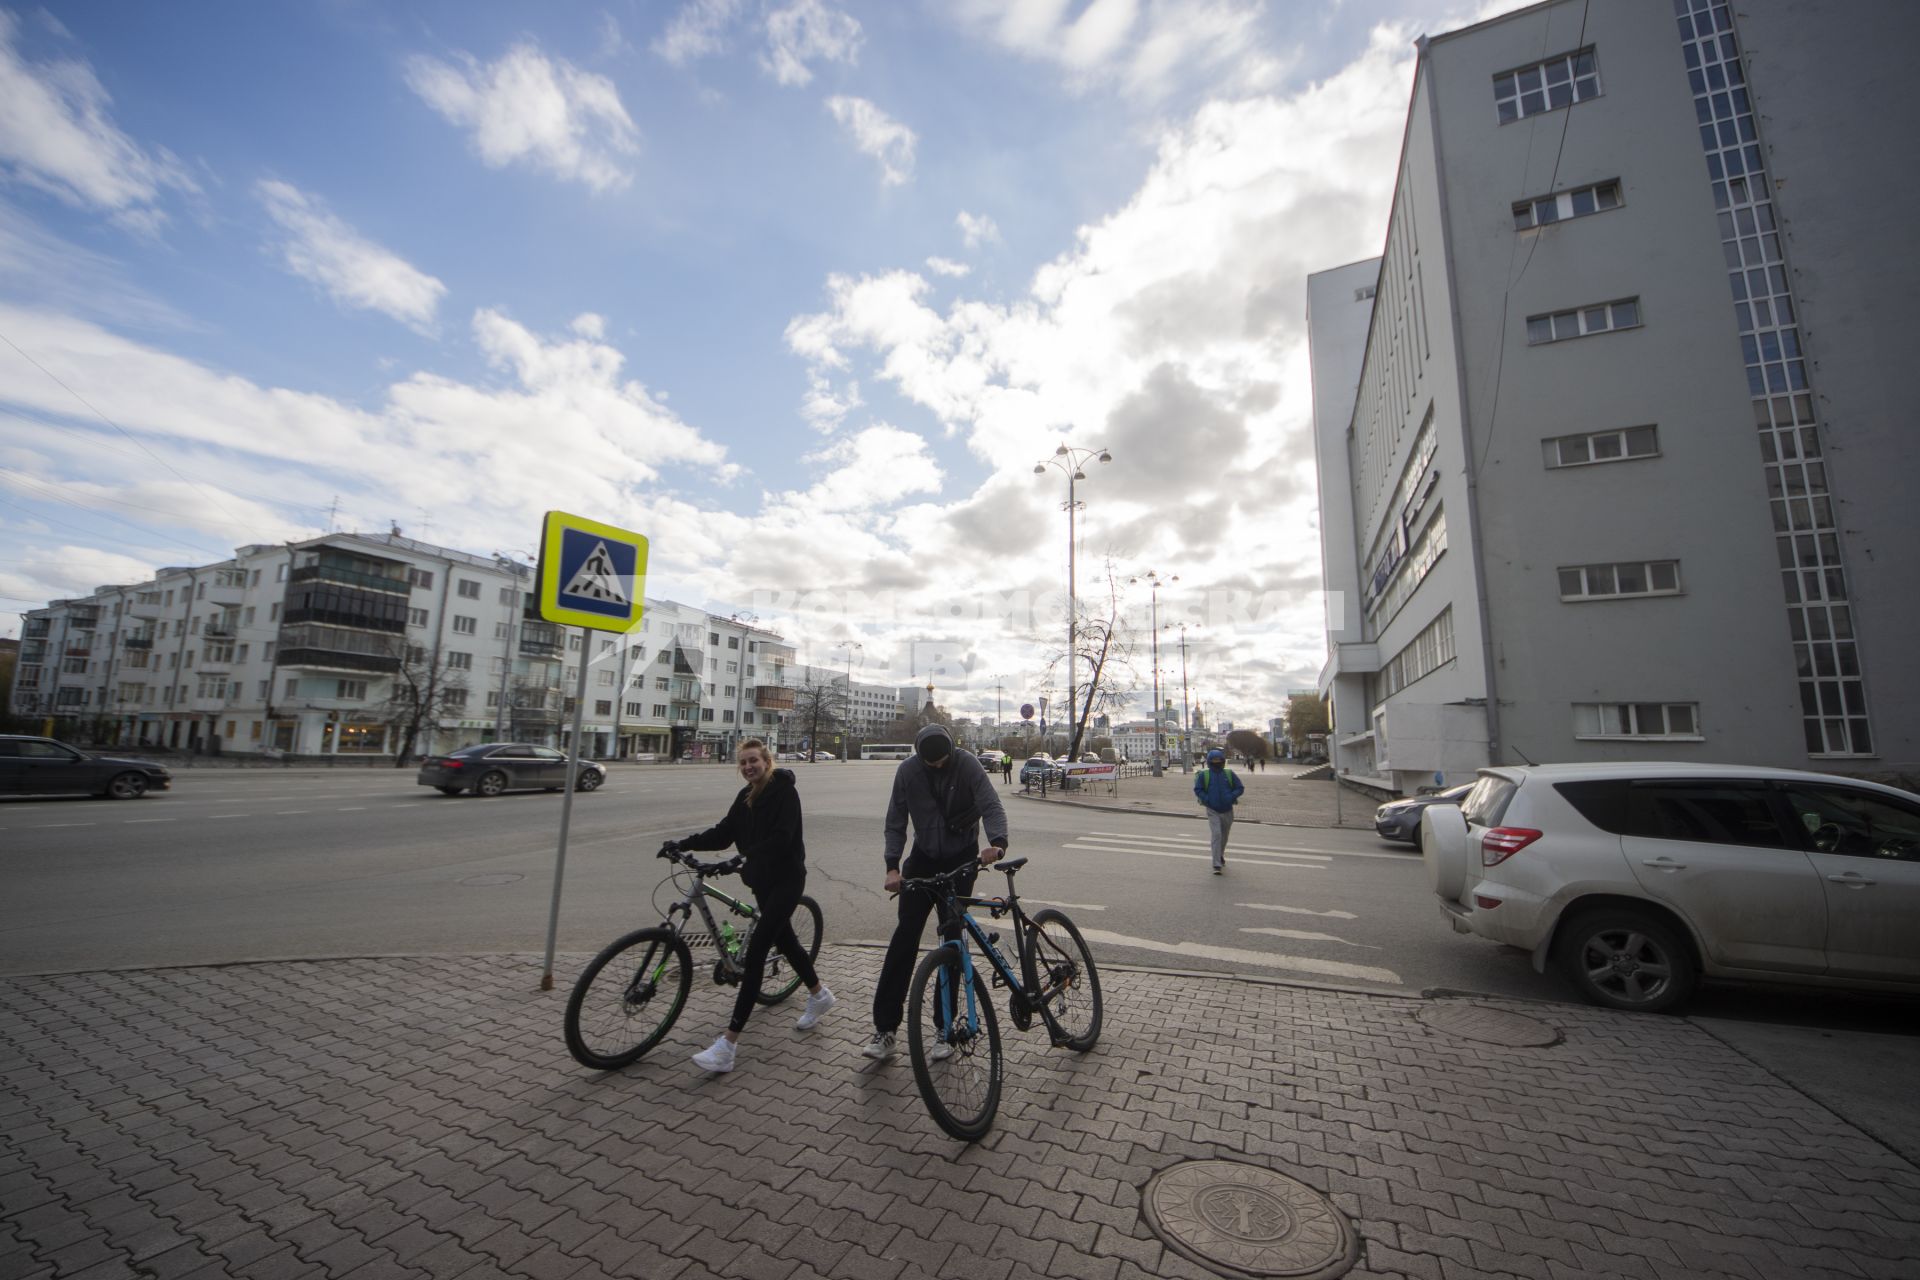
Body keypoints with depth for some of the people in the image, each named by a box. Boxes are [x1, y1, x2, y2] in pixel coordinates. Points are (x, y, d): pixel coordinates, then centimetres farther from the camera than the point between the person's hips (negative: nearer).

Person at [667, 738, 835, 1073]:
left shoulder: (785, 791, -17)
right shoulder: (746, 796, 7)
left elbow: (781, 838, -27)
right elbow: (725, 832, 5)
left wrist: (743, 859, -36)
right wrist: (685, 843, -6)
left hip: (785, 878, -8)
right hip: (762, 878, 9)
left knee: (755, 952, -12)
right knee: (783, 938, 22)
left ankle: (728, 1044, -7)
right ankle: (819, 995, 45)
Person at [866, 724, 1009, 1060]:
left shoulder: (967, 765, -17)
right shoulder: (907, 770, -11)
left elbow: (991, 807, -23)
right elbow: (895, 821, -7)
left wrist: (997, 842, -43)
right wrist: (892, 865, -20)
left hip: (961, 858, -1)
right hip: (923, 857, 2)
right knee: (905, 936, -3)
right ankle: (885, 1028, 5)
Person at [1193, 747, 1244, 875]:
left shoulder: (1229, 774, -1)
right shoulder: (1204, 775, -6)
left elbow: (1240, 788, 2)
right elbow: (1198, 790, -3)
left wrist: (1231, 797, -14)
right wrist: (1207, 800, -16)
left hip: (1227, 811, 3)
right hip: (1213, 811, -3)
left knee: (1224, 836, 19)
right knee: (1216, 835, -15)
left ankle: (1221, 856, 44)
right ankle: (1217, 865, -15)